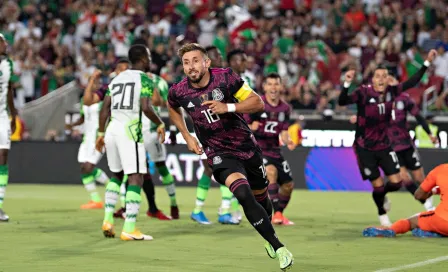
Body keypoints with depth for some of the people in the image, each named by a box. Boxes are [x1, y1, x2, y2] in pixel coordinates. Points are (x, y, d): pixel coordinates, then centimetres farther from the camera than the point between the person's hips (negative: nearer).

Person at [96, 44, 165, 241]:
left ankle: (108, 219, 13)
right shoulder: (144, 79, -3)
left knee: (116, 175, 23)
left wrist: (101, 133, 19)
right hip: (130, 131, -7)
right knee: (135, 178, -5)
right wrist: (160, 124, -1)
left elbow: (105, 108, 13)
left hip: (112, 129, 7)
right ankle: (129, 229, -12)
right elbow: (145, 107, -16)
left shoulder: (117, 78, 17)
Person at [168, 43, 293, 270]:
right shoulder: (178, 92, -9)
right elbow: (173, 108, 17)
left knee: (260, 196, 17)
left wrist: (228, 107, -24)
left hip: (247, 147, 2)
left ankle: (267, 233, 50)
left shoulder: (225, 77, -13)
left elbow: (258, 103, -10)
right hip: (220, 154, -1)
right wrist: (187, 136, 8)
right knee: (244, 195, -26)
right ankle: (279, 248, -20)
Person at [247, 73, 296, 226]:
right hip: (256, 148, -6)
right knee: (271, 171, -32)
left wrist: (288, 141, -15)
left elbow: (283, 132, 7)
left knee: (288, 185, 6)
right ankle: (276, 213, -28)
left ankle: (279, 214, 31)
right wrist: (251, 127, -28)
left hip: (274, 150, 6)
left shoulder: (285, 108, 5)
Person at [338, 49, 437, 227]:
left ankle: (381, 196, 34)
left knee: (396, 182, -1)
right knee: (378, 185, -2)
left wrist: (427, 63, 3)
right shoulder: (363, 93, -18)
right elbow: (342, 102, -31)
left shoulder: (391, 92, -4)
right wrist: (347, 83, -47)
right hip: (365, 147, -4)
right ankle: (383, 217, 25)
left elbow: (412, 82, 5)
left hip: (384, 145, 4)